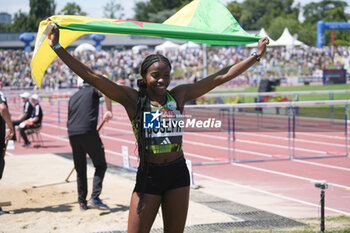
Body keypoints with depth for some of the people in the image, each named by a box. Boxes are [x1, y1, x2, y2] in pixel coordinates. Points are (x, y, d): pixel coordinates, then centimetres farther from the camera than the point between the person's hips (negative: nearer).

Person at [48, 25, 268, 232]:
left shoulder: (179, 95, 4)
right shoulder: (133, 99, -5)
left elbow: (222, 77, 7)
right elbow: (90, 76, -10)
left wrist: (256, 56, 10)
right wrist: (57, 48, -16)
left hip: (178, 173, 3)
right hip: (149, 176, -3)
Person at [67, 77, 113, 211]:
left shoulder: (72, 97, 27)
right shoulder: (93, 90, 13)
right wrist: (109, 110, -9)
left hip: (72, 134, 5)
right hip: (88, 132, -5)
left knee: (80, 170, 15)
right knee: (100, 165, 5)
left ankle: (82, 202, 17)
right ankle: (94, 198, -9)